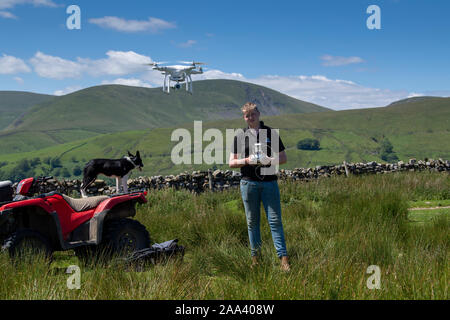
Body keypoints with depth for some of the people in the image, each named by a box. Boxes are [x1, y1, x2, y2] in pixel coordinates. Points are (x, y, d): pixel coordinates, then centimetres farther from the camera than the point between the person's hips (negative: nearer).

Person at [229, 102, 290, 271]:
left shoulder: (272, 133, 7)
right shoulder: (240, 137, 9)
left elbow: (283, 158, 8)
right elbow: (231, 162, 8)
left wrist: (270, 160, -12)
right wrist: (247, 160, -11)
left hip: (269, 181, -1)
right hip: (249, 182, 1)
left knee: (275, 220, -5)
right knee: (252, 221, 7)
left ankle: (283, 258, -5)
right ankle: (255, 256, 16)